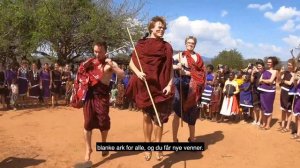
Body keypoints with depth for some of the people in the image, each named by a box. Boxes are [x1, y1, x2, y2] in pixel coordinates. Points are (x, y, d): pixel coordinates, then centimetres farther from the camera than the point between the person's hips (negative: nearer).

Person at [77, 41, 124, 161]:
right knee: (88, 122, 4)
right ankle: (88, 149, 16)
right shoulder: (90, 62, 10)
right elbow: (81, 75, 20)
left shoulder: (110, 64, -1)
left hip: (102, 95, -3)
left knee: (103, 122, 7)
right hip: (89, 94, 3)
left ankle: (103, 144, 32)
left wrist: (112, 66, -24)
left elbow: (122, 76, -15)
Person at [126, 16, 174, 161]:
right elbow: (131, 63, 3)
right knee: (146, 116, 7)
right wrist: (138, 72, -16)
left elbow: (170, 68, 4)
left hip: (160, 86, 1)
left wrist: (170, 84, -9)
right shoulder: (141, 44, 4)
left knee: (159, 118, 3)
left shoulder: (167, 47, 7)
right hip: (145, 86, 0)